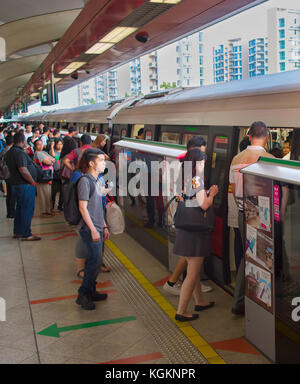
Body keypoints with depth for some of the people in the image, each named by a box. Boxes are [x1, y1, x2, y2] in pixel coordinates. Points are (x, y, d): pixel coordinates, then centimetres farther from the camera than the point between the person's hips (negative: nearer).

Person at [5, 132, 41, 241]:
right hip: (25, 186, -10)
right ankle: (26, 234, 3)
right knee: (27, 210, -2)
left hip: (15, 185, 10)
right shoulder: (19, 153, -20)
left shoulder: (9, 152, 12)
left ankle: (17, 232, 26)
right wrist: (33, 182, -16)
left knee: (20, 208, 19)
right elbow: (23, 171, -28)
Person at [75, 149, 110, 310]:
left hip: (97, 228, 9)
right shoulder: (85, 181, -14)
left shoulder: (96, 180, 14)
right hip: (90, 229, -9)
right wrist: (93, 230, -19)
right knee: (94, 261, -7)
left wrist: (104, 226, 19)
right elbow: (83, 207, -17)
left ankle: (91, 292, 22)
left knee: (94, 261, 13)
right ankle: (83, 295, 2)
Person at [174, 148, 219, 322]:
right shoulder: (197, 180, -15)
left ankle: (200, 301, 36)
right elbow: (204, 205, -22)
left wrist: (208, 193, 13)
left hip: (185, 229, 9)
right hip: (196, 231, -9)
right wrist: (212, 194, -4)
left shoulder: (185, 180, 9)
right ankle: (181, 311, 2)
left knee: (194, 269, 21)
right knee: (192, 273, -2)